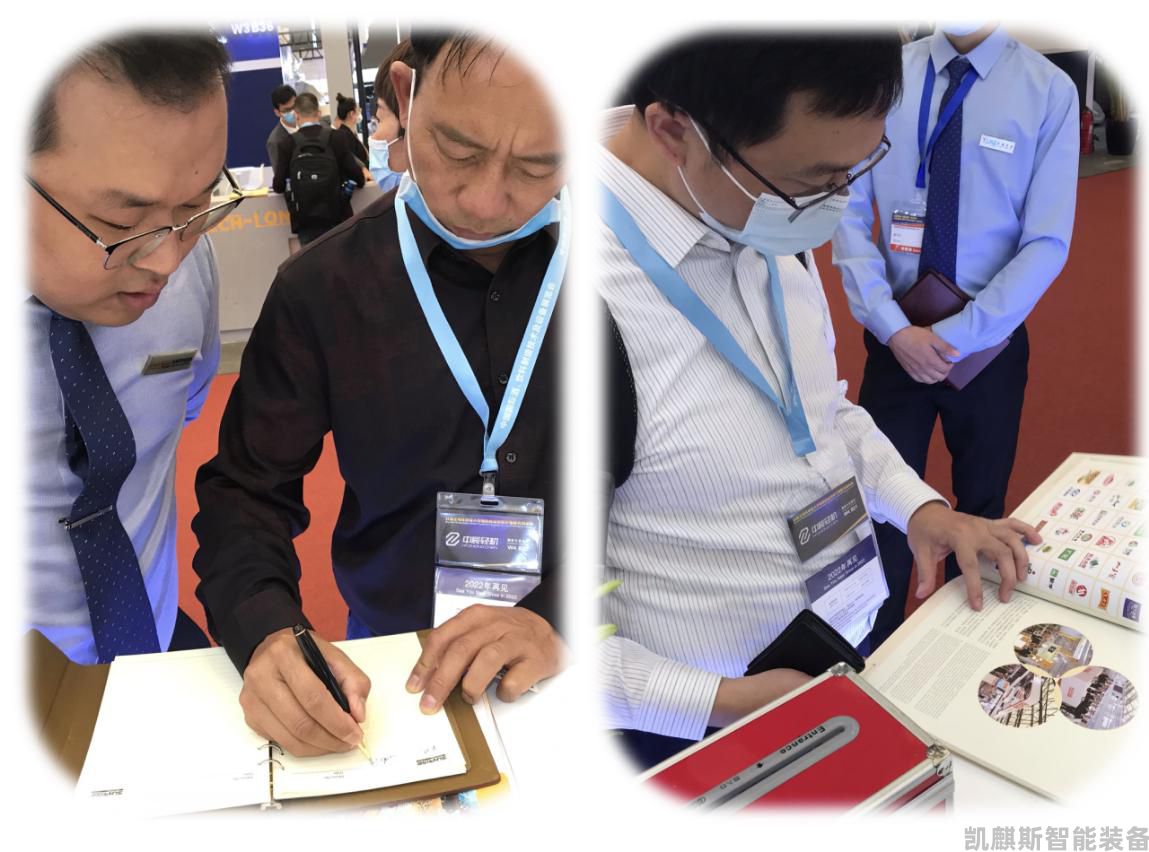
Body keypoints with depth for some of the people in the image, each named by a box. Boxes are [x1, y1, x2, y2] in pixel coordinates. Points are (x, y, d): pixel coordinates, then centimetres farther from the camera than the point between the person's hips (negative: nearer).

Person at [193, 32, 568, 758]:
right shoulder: (322, 289, -3)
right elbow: (248, 492, 1)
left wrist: (563, 618, -21)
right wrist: (265, 632, -18)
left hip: (576, 660, 1)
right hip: (390, 662, 0)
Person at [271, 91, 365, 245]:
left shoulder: (287, 144, -3)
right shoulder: (337, 138, -3)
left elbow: (278, 186, -2)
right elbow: (357, 177, -4)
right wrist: (361, 178, 20)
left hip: (306, 222, 0)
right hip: (338, 218, 0)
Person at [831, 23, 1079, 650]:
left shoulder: (1049, 91, -9)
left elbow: (1047, 244, -11)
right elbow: (850, 215, -6)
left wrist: (956, 337, -18)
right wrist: (894, 328, -16)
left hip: (989, 345, 0)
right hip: (895, 339, 0)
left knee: (981, 506, 17)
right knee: (883, 503, 6)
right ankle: (877, 660, 27)